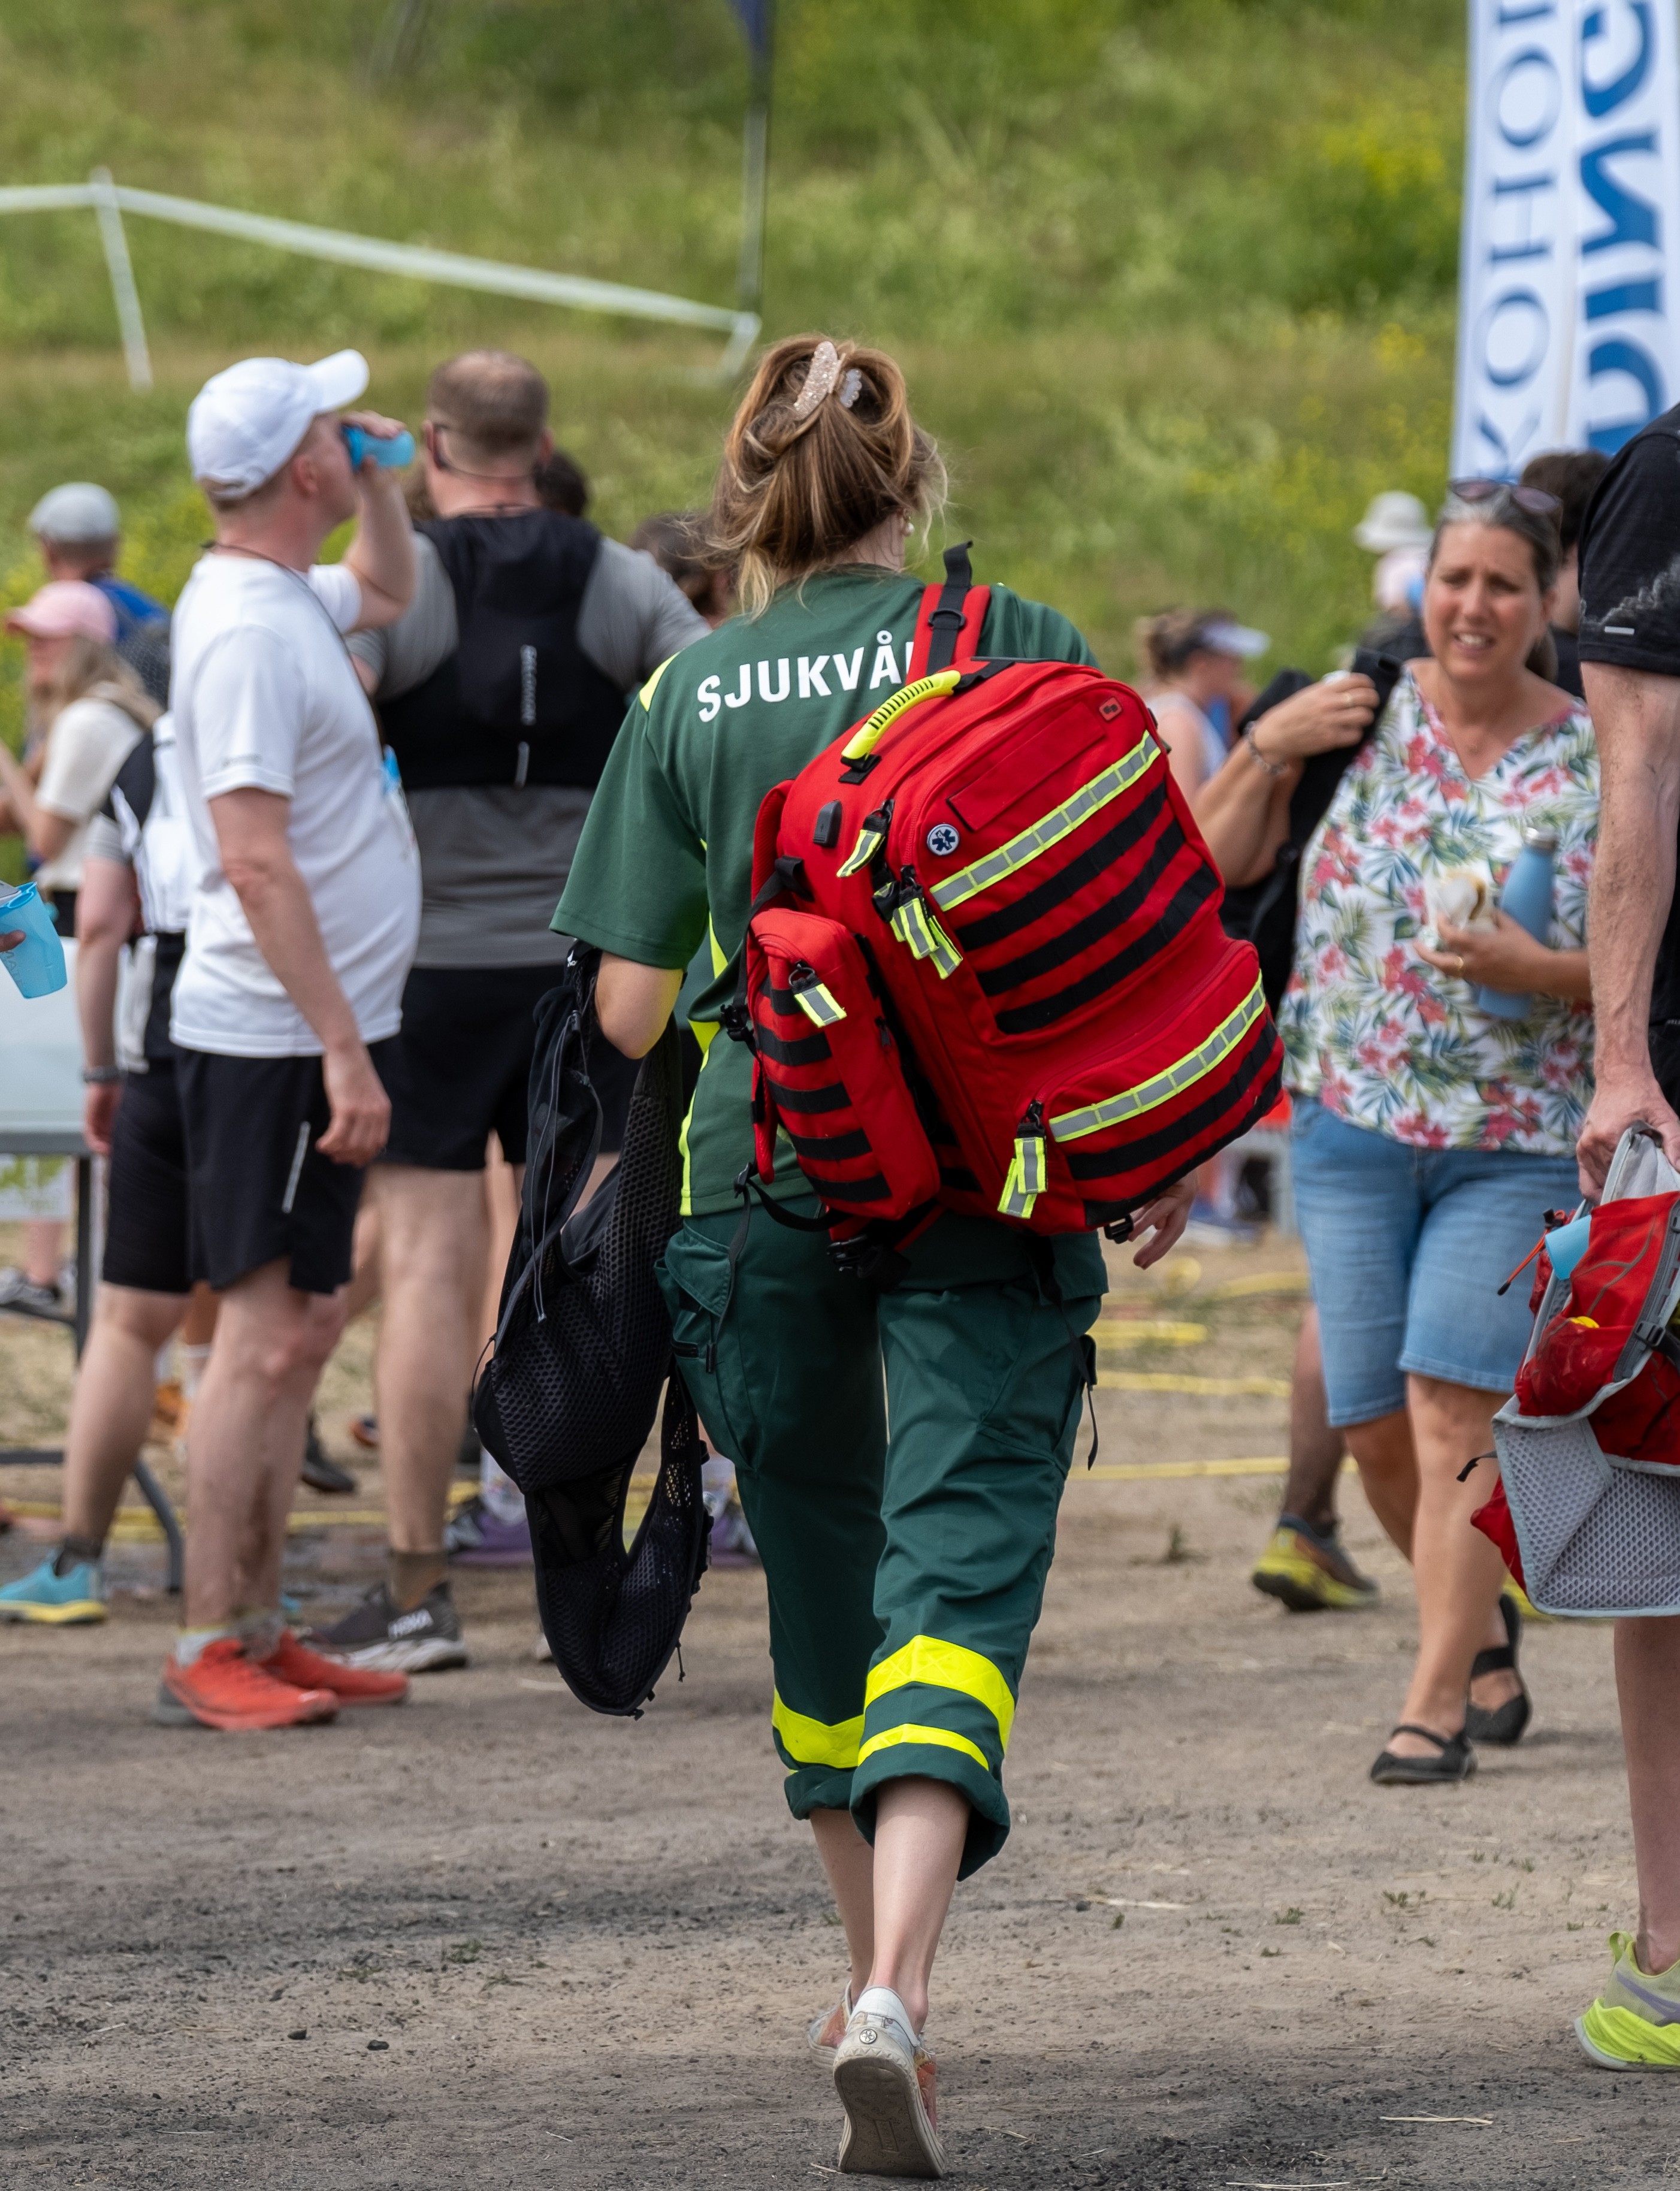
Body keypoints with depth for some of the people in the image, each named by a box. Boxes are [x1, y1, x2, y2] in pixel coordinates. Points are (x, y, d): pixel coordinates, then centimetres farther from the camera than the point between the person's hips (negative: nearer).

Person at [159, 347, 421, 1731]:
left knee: (300, 1330, 13)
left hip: (313, 1038, 10)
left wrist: (380, 479, 18)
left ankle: (257, 1633, 18)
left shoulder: (284, 597, 11)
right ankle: (209, 1655, -6)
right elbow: (255, 861, -24)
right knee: (266, 1337, -8)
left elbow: (390, 592, 36)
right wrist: (343, 1046, -25)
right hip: (278, 1040, -10)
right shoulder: (249, 629, -18)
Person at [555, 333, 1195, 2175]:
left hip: (758, 1190, 2)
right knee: (959, 1573, -7)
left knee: (824, 1586, 18)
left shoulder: (685, 697, 2)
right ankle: (891, 1996, -26)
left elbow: (628, 1005, 2)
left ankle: (878, 1978, 29)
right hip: (991, 1185, -2)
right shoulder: (1020, 644, 0)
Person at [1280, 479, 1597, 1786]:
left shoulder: (1598, 762, -3)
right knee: (1376, 1426, 4)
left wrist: (1537, 970, -20)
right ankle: (1489, 1640, 28)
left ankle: (1439, 1700, -9)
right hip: (1354, 1127, 3)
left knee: (1451, 1405, -14)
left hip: (1520, 1139, -3)